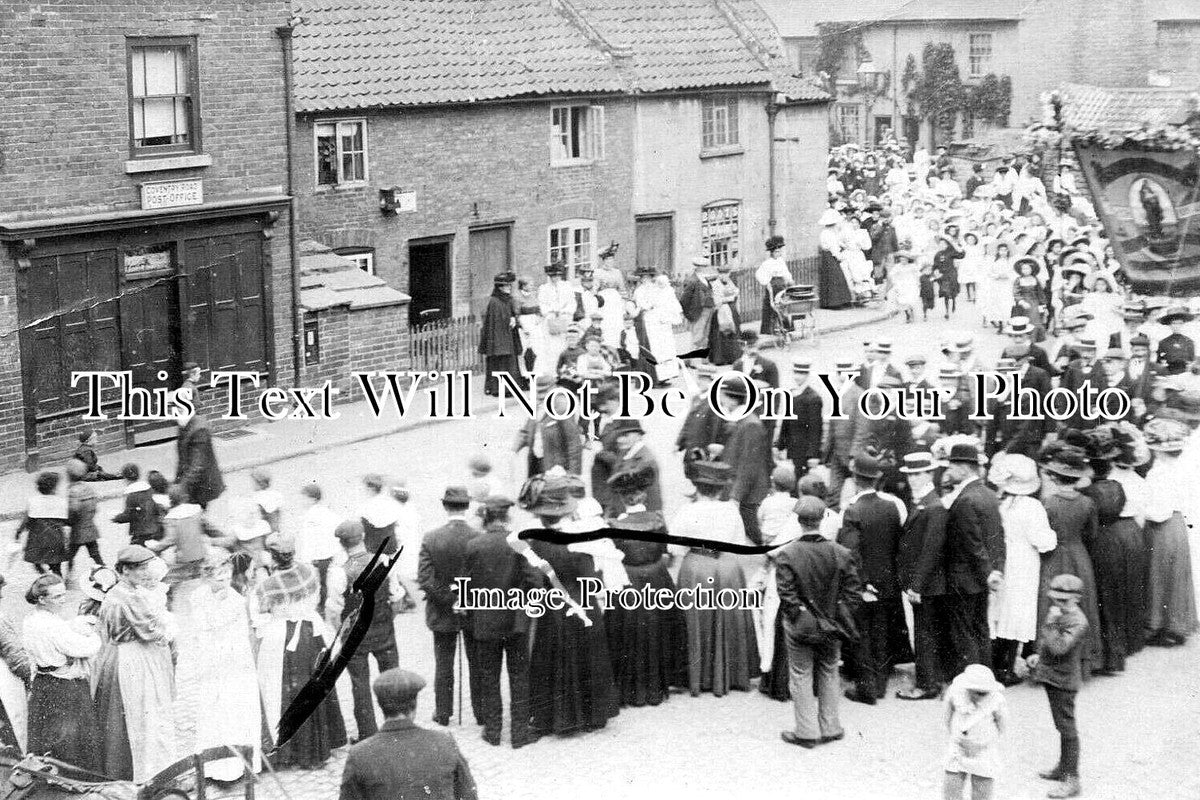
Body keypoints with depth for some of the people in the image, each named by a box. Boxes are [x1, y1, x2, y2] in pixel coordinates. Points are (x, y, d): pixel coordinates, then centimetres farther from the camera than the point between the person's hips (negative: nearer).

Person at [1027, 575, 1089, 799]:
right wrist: (1038, 656, 14)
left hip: (1063, 680, -10)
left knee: (1066, 728, -6)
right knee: (1062, 726, 21)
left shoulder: (1077, 622, -21)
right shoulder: (1057, 613, 8)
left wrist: (1051, 623, -27)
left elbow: (1058, 648, -30)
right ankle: (1063, 767, 34)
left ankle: (1071, 780, -2)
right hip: (1052, 676, 10)